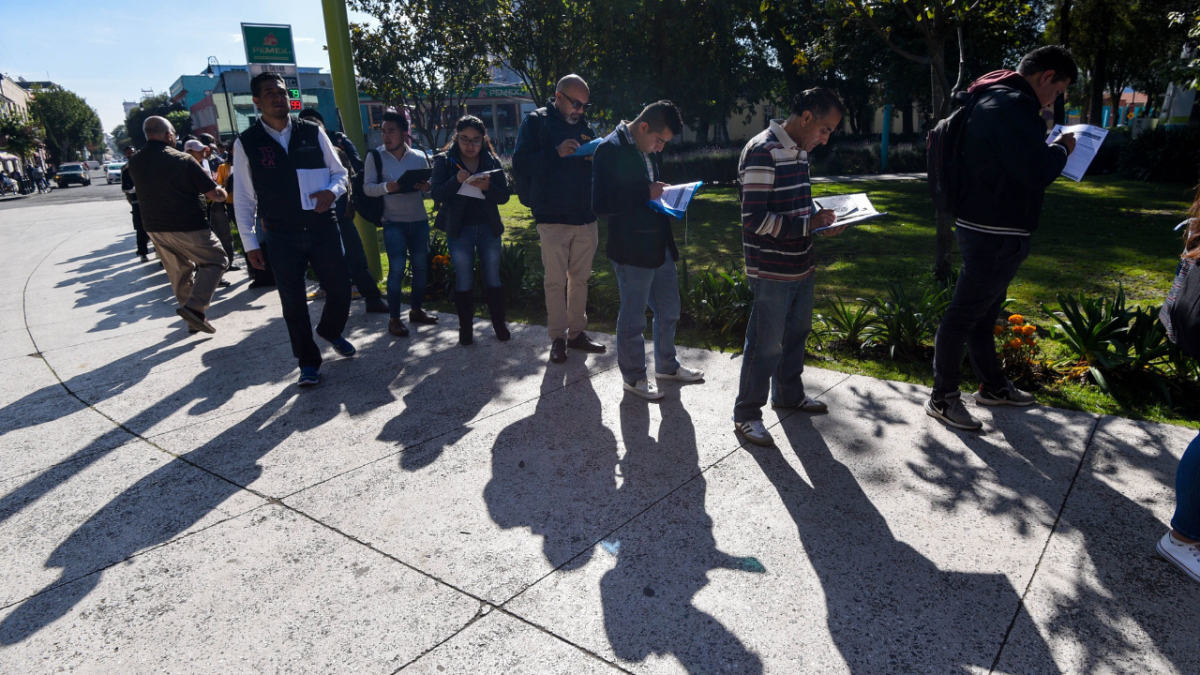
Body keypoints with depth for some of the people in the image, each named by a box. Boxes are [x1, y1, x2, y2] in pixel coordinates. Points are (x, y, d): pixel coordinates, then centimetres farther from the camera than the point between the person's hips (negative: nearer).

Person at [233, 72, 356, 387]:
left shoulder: (313, 132, 3)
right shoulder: (246, 143, 0)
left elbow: (339, 172, 10)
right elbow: (243, 199, 3)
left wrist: (332, 191, -13)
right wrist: (249, 242, 0)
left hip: (323, 228, 1)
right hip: (281, 236, -1)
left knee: (340, 289, 5)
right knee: (293, 302, 5)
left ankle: (331, 332, 38)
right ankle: (308, 362, 22)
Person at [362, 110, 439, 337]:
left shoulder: (419, 157, 3)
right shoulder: (375, 156, -3)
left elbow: (429, 189, 8)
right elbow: (367, 187, -7)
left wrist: (427, 187, -16)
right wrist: (386, 186, -26)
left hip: (420, 220, 4)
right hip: (393, 223, -3)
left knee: (421, 266, 10)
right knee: (397, 269, -7)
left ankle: (416, 310, 26)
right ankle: (394, 318, 3)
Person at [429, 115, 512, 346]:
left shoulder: (492, 161, 3)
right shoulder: (444, 160, 0)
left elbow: (504, 196, -1)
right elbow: (437, 194, -9)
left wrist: (487, 187, -22)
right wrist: (456, 180, -26)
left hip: (489, 228, 1)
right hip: (459, 230, -1)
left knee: (493, 278, 7)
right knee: (463, 281, 5)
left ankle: (499, 324, 16)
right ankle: (465, 328, 14)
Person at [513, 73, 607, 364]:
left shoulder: (585, 126, 15)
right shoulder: (536, 122, 0)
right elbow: (521, 165, -9)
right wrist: (556, 153, -20)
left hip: (586, 217, 5)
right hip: (553, 218, -5)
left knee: (580, 278, 11)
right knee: (556, 280, -1)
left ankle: (577, 332, 21)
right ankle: (558, 338, 10)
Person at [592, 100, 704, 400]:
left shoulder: (650, 150, 10)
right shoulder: (612, 149, -15)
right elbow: (600, 204, -21)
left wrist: (663, 195, 2)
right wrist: (646, 194, -22)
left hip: (660, 245, 8)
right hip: (632, 250, -8)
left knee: (669, 311, 19)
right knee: (633, 319, 6)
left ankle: (667, 365, 38)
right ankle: (633, 377, 24)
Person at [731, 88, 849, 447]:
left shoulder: (799, 151, 11)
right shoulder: (762, 152, -19)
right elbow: (755, 219, -24)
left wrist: (821, 218, 4)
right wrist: (808, 225, -21)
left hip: (801, 268, 9)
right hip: (773, 273, -9)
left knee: (796, 334, 21)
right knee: (766, 345, 1)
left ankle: (789, 394, 41)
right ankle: (747, 413, 16)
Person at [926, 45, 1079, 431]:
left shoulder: (995, 99, 16)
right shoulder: (1012, 105, -18)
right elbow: (1036, 173, -22)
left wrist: (1049, 150, 13)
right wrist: (1062, 149, -4)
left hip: (988, 228, 11)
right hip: (995, 233, -11)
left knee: (984, 312, 19)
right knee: (964, 314, -4)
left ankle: (993, 386, 34)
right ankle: (942, 398, 5)